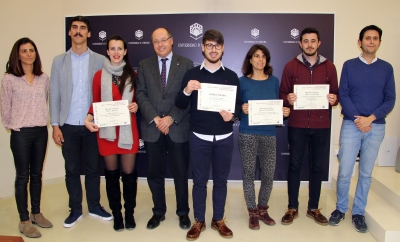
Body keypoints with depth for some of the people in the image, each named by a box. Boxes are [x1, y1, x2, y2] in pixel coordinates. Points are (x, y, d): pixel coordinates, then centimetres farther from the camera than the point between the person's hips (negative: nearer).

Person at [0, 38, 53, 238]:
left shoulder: (44, 78, 5)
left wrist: (43, 120, 8)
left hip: (41, 131, 4)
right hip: (21, 133, -4)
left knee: (37, 174, 14)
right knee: (23, 176, 4)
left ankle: (36, 213, 29)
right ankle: (24, 221, 15)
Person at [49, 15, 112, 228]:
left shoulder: (100, 60, 1)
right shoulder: (59, 61, 5)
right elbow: (54, 95, 3)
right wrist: (55, 125, -3)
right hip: (68, 125, 1)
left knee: (93, 168, 11)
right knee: (72, 169, 10)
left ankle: (94, 206, 27)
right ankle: (75, 209, 25)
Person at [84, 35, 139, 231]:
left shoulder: (132, 75, 3)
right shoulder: (99, 75, 1)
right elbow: (96, 103, 5)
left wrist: (136, 106, -11)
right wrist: (89, 118, -12)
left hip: (128, 130, 0)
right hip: (107, 130, 0)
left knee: (129, 173, 5)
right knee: (111, 174, 10)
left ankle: (129, 212, 24)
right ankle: (116, 213, 25)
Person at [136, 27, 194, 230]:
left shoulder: (186, 64, 2)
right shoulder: (144, 65, 8)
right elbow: (141, 94, 1)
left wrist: (171, 118, -13)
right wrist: (155, 118, -12)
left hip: (178, 128, -2)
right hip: (151, 128, 2)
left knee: (181, 174, 8)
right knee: (155, 174, 11)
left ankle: (183, 213, 25)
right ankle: (158, 212, 28)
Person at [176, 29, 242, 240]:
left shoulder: (231, 76, 4)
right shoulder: (192, 74, 2)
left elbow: (239, 105, 5)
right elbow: (180, 105, -1)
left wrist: (233, 115, -17)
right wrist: (186, 91, -20)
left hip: (224, 138, 1)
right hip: (199, 137, -1)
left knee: (221, 180, 11)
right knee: (199, 180, 8)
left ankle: (218, 220, 27)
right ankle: (198, 221, 23)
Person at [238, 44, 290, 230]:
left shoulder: (274, 81, 9)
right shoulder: (242, 81, 1)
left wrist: (284, 111, -8)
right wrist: (242, 110, -19)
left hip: (269, 134, 2)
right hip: (248, 134, -2)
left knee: (268, 175, 4)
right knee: (249, 173, 4)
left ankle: (262, 209, 26)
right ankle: (252, 212, 21)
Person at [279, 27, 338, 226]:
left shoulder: (329, 67, 7)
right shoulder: (291, 66, 2)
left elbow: (336, 93, 11)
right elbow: (282, 93, 2)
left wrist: (334, 100, -11)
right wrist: (288, 99, -19)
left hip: (322, 125, 2)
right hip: (297, 125, -2)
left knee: (317, 166, 9)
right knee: (294, 165, 5)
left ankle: (313, 208, 24)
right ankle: (292, 208, 18)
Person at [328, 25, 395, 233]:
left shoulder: (386, 68, 7)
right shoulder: (349, 65, 3)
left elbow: (390, 99, 2)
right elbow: (343, 95, -3)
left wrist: (371, 118, -12)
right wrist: (358, 119, -13)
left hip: (376, 127, 2)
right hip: (351, 125, -1)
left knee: (366, 173, 9)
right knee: (344, 171, -1)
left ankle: (358, 212, 22)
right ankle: (340, 209, 19)